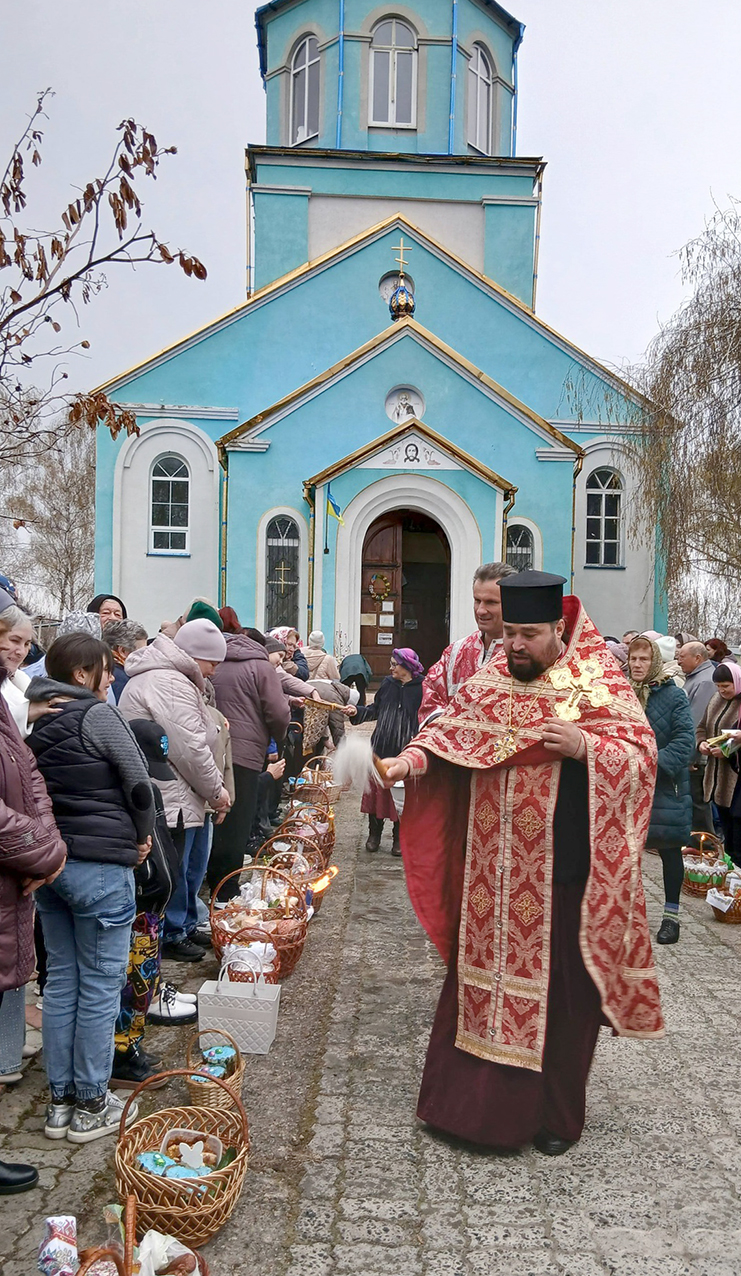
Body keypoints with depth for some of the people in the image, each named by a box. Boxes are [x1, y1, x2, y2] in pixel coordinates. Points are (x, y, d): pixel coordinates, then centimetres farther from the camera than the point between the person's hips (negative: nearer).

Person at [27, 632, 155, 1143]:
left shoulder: (36, 719, 7)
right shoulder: (97, 715, -15)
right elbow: (140, 785, -13)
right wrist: (142, 836, 2)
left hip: (50, 863, 8)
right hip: (100, 865, -8)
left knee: (61, 981, 16)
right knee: (101, 986, 5)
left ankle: (60, 1101, 27)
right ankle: (91, 1106, 17)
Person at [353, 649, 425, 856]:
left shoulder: (421, 688, -6)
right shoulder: (387, 684, 8)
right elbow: (375, 710, 15)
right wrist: (357, 711, -1)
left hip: (405, 749, -4)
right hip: (381, 747, 4)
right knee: (377, 790, 7)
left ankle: (399, 838, 19)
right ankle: (374, 834, 22)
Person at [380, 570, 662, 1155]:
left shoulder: (601, 685, -6)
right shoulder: (488, 681, 7)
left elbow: (642, 753, -7)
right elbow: (450, 732, 3)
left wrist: (584, 746, -25)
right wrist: (408, 760, -16)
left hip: (563, 874, -4)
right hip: (493, 873, 4)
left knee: (559, 988, 7)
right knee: (481, 975, 13)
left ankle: (555, 1115, 26)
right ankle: (465, 1098, 31)